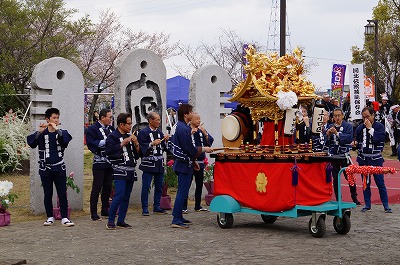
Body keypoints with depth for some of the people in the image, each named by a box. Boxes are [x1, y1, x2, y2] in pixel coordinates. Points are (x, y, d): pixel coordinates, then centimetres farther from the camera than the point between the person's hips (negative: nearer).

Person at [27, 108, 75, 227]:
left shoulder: (62, 133, 3)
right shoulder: (42, 133, 2)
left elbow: (67, 139, -20)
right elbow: (30, 142, -15)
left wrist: (57, 129, -29)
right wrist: (39, 131, -27)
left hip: (59, 168, 0)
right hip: (45, 169, 0)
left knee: (62, 194, -3)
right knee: (48, 194, 7)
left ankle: (64, 218, -1)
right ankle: (50, 218, 16)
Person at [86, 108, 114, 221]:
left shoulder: (111, 129, 16)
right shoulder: (92, 129, -6)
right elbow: (91, 144, -16)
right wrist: (105, 141, -19)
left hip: (110, 162, 7)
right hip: (99, 163, -7)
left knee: (108, 186, 11)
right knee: (97, 187, -5)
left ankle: (105, 209, 22)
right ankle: (93, 213, -1)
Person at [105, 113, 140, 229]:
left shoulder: (130, 136, 18)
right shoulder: (113, 136, -3)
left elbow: (137, 155, 19)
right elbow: (109, 151, -17)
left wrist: (136, 144, 2)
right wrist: (123, 144, -14)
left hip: (131, 171, 7)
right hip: (120, 170, -7)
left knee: (126, 196, 6)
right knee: (119, 195, -15)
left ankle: (121, 220, 13)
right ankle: (110, 221, -8)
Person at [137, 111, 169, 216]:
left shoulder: (159, 132, 14)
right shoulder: (143, 132, -5)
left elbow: (164, 148, 16)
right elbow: (141, 147, -11)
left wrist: (166, 141, -1)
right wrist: (152, 144, -18)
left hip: (159, 164, 6)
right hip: (148, 163, -6)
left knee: (159, 186, 10)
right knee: (146, 187, -5)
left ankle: (157, 207, 20)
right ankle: (145, 209, 1)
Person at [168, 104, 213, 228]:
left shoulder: (180, 127, 14)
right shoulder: (183, 129, -19)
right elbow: (190, 149, -21)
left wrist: (193, 160, 24)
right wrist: (203, 149, -5)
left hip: (183, 163, 11)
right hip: (184, 165, -11)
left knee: (182, 192, 16)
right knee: (182, 192, -9)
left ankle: (178, 217, 22)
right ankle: (176, 220, -10)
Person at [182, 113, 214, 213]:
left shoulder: (202, 130, 12)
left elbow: (210, 142, 3)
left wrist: (204, 133, -11)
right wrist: (191, 133, -22)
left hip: (200, 161, 6)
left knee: (199, 185, 11)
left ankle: (198, 206, 20)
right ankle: (184, 207, -1)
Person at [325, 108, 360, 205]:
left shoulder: (348, 126, 0)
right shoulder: (330, 127, 10)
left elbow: (349, 138, -17)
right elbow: (326, 143, 7)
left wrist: (337, 133, -23)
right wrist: (328, 135, -12)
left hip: (344, 156, -3)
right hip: (333, 156, 3)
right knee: (335, 179, 5)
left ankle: (354, 198, 10)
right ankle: (338, 200, 13)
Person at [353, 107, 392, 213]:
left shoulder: (379, 126, -3)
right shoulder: (360, 128, 7)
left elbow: (378, 139, -19)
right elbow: (357, 140, 17)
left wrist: (370, 128, -15)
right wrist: (355, 143, -5)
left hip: (375, 159, -3)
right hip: (363, 158, 4)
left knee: (380, 182, -4)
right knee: (365, 182, 8)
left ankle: (386, 205, 3)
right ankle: (367, 205, 17)